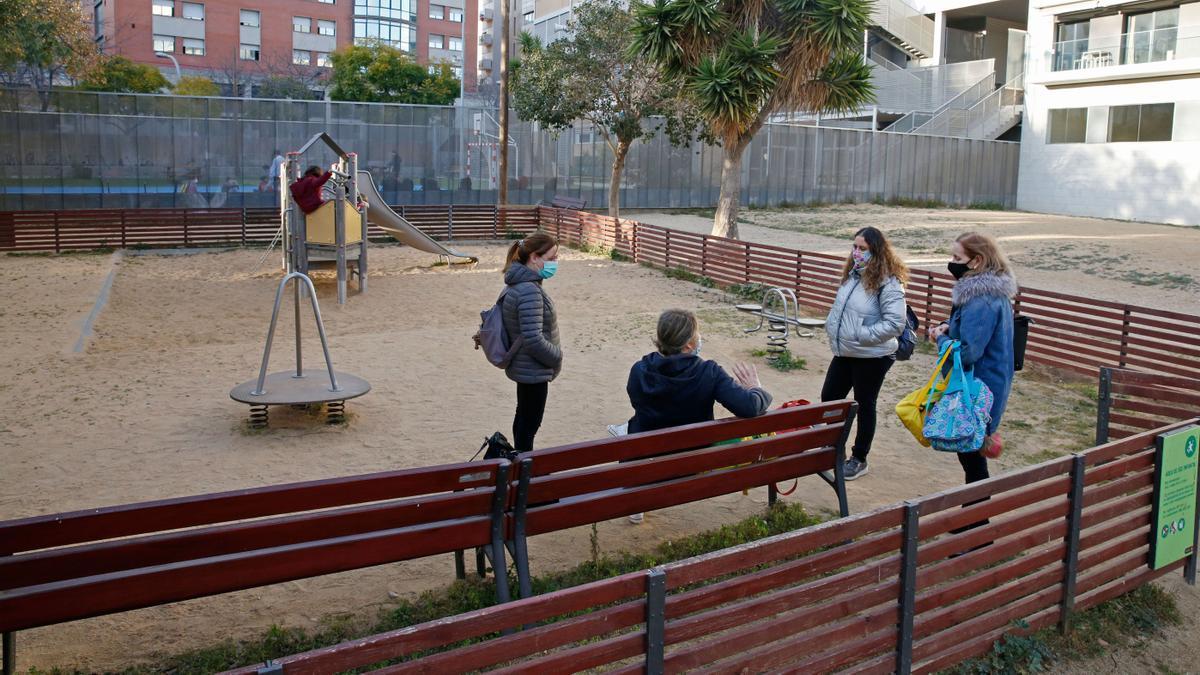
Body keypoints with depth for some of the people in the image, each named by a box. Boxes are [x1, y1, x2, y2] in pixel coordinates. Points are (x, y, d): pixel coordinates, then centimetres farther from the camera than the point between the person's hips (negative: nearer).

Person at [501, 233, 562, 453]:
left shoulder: (521, 284, 5)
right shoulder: (529, 291, -26)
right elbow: (534, 340, -29)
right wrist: (557, 357, -13)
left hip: (524, 367, 10)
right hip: (533, 371, -10)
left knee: (523, 417, 22)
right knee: (530, 424, 0)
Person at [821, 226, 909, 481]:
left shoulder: (888, 283, -19)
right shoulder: (853, 274, 6)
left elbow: (895, 324, -24)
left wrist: (861, 335, -24)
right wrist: (832, 327, 6)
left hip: (872, 356, -8)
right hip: (844, 352, 8)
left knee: (864, 405, 7)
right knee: (829, 398, 13)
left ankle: (859, 459, 23)